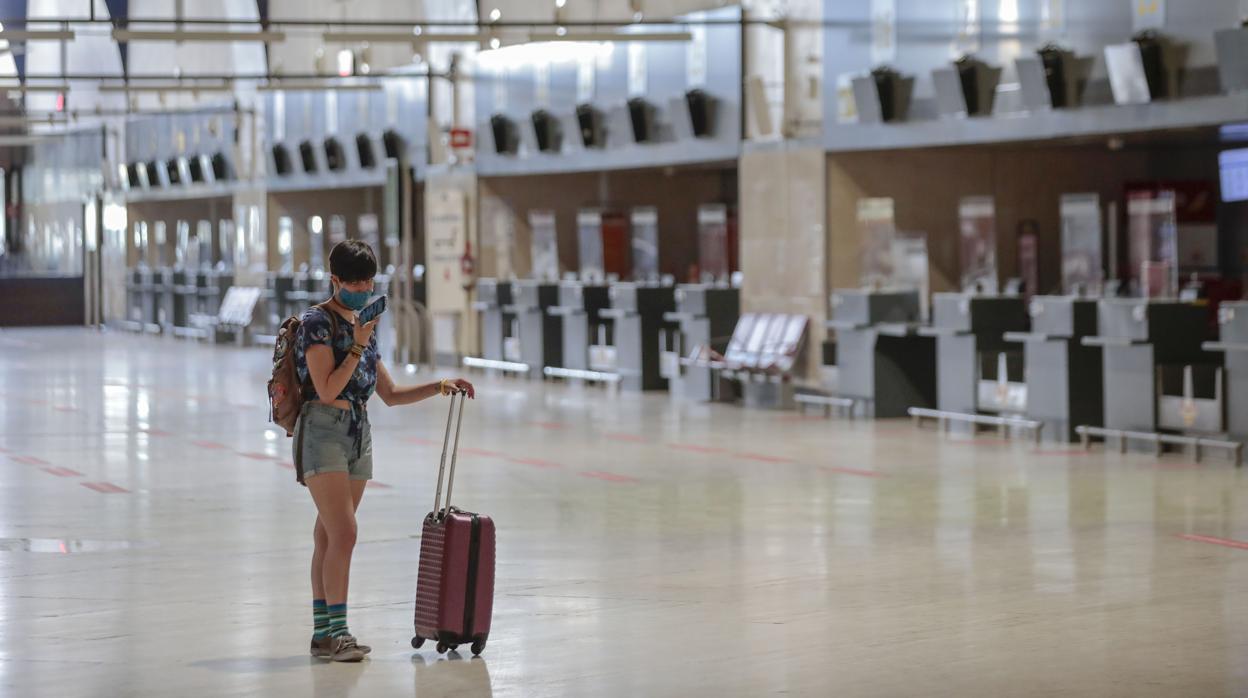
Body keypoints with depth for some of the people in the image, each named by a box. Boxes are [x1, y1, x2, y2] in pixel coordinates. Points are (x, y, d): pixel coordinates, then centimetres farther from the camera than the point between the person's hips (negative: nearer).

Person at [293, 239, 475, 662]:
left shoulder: (364, 325, 15)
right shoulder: (318, 322, -8)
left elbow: (390, 395, 19)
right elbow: (328, 390, -15)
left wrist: (440, 387, 10)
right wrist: (358, 346, -15)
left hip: (358, 435, 7)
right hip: (323, 431, -7)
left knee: (329, 538, 7)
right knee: (343, 533, -16)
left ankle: (323, 634, 8)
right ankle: (336, 632, -14)